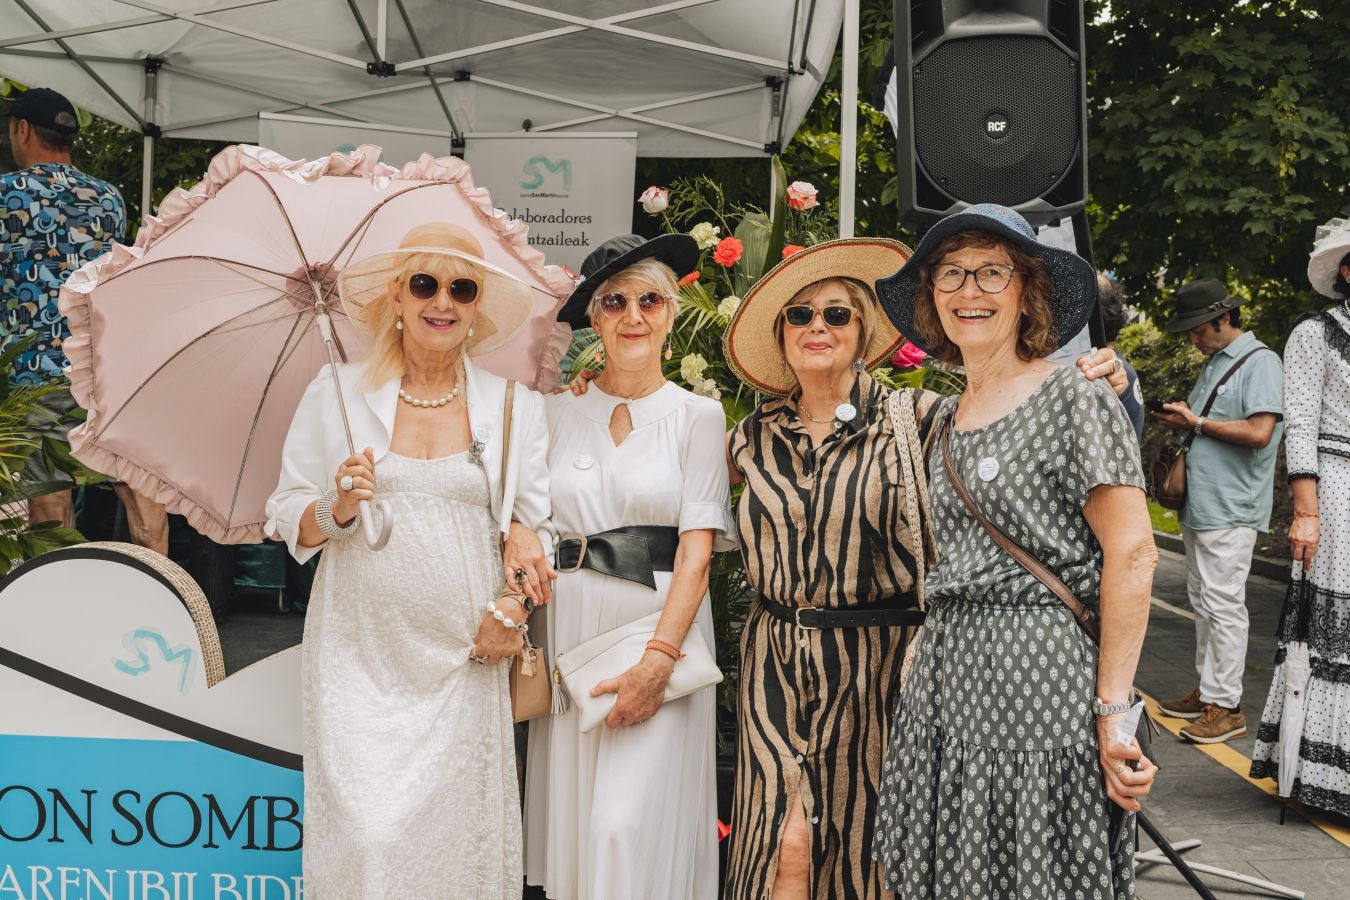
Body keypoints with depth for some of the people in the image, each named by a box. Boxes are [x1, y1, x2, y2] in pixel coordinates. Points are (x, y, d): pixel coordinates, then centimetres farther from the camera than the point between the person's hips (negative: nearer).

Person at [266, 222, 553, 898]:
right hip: (359, 658, -1)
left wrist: (512, 608, -7)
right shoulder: (336, 394, 5)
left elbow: (536, 523, 7)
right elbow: (287, 520, 6)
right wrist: (337, 510, -14)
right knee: (365, 834, -6)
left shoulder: (515, 408, 8)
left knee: (458, 829, 3)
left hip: (464, 662, 1)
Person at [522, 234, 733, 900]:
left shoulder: (698, 416, 0)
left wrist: (658, 660, -17)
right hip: (568, 626, 3)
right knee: (569, 813, 8)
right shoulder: (560, 412, 8)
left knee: (631, 824, -8)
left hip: (662, 623, -3)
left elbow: (697, 548, -7)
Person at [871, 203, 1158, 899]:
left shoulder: (1075, 401, -8)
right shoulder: (946, 417, 14)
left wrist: (1113, 708, -16)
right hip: (946, 673, 7)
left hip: (1041, 677, -7)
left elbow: (1132, 555, -13)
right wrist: (939, 646, 11)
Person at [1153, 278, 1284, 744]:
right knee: (1203, 602, 14)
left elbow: (1259, 432, -21)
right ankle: (1207, 690, 23)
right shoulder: (1214, 362, 18)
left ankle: (1226, 707, -2)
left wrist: (1196, 423, -12)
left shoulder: (1260, 362, -10)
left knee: (1223, 606, -7)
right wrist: (1180, 417, 3)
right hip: (1199, 505, 9)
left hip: (1231, 510, -9)